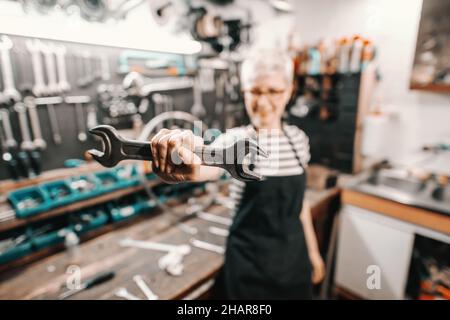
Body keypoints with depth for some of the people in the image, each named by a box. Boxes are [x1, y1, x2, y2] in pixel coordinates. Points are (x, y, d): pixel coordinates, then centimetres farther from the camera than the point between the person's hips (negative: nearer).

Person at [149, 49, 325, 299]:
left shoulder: (298, 138, -2)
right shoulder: (236, 139, -16)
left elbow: (300, 199, 6)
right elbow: (212, 167, -40)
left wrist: (313, 250, 11)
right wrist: (191, 167, -63)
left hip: (294, 253, 4)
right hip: (249, 259, -3)